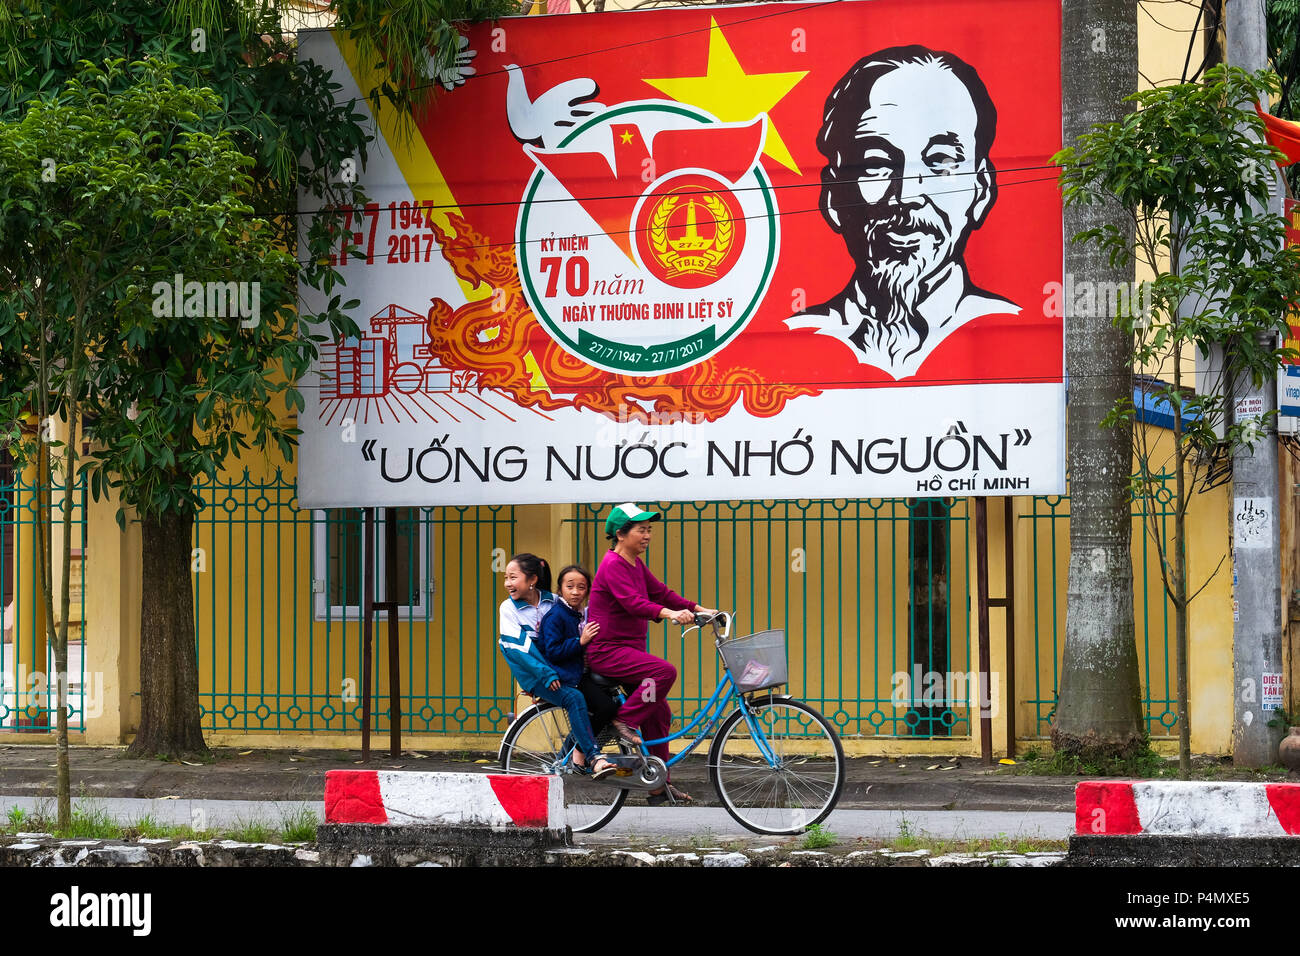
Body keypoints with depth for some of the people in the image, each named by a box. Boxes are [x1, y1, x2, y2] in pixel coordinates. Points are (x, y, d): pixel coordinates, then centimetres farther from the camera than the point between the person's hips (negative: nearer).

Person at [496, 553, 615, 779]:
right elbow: (517, 648, -10)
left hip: (561, 669, 3)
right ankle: (593, 756, -29)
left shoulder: (552, 601, 8)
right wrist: (546, 675, -20)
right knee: (574, 698, -29)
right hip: (534, 675, -3)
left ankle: (580, 748, -12)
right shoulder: (509, 608, 1)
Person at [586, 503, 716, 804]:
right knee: (665, 670, -29)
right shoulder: (613, 565, -15)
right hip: (607, 651, -10)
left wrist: (700, 610, 7)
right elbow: (632, 602, -29)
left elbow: (660, 592, 16)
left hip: (629, 650, 10)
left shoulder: (636, 564, 14)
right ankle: (625, 720, -15)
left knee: (660, 713, 5)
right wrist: (669, 613, -42)